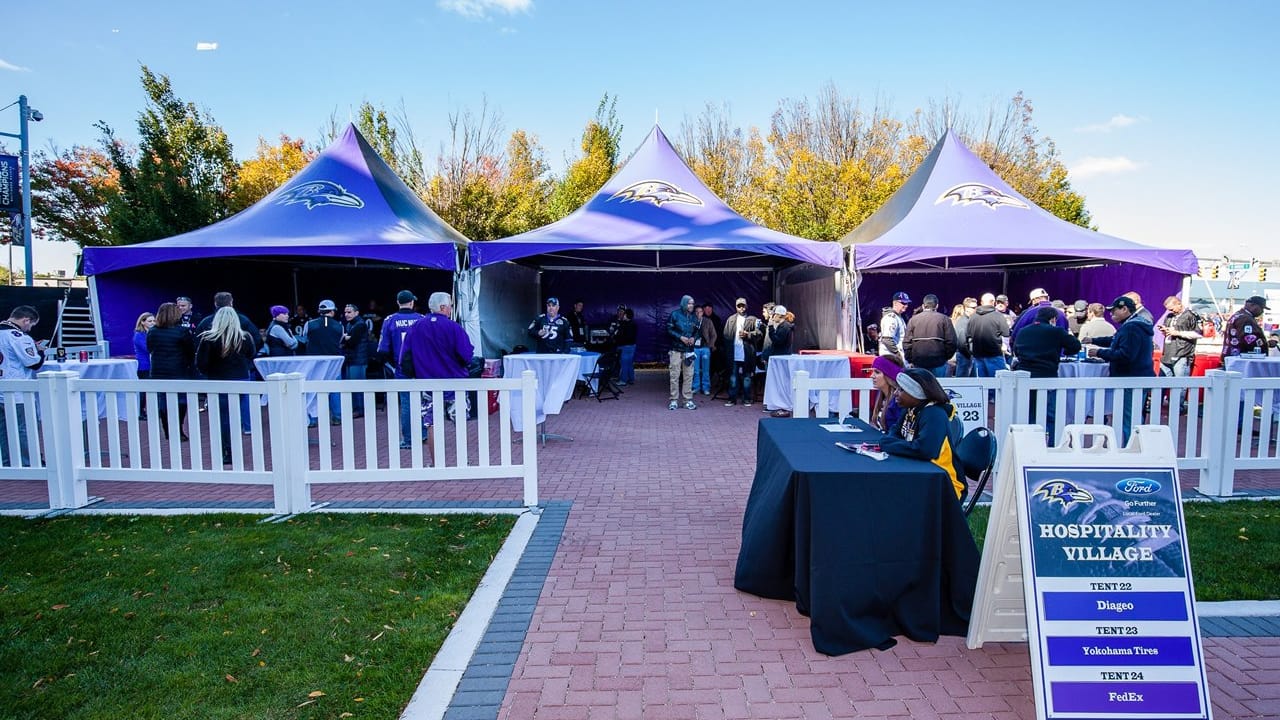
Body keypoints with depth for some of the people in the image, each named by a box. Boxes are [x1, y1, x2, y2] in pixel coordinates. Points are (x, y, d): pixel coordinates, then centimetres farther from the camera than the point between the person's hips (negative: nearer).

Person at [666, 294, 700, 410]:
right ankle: (674, 400, 4)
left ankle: (688, 400, 9)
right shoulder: (675, 314, -2)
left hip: (689, 351, 4)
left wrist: (694, 338, -4)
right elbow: (669, 330, -4)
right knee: (674, 376, -3)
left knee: (689, 376, 3)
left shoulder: (694, 317, 10)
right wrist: (680, 337, -13)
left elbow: (698, 331, 17)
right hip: (676, 350, -3)